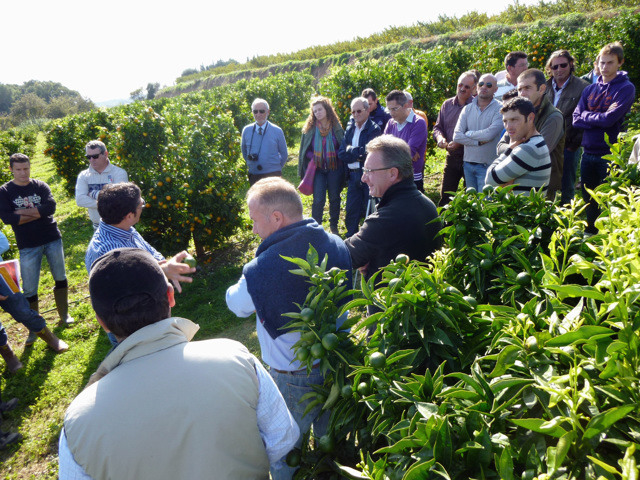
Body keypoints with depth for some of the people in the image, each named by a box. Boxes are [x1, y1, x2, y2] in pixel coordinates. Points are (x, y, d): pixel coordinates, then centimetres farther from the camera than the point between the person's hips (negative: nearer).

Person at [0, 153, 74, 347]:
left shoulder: (41, 186, 2)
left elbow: (51, 207, -15)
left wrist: (23, 211, -15)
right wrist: (37, 213, -13)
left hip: (52, 239, 2)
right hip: (27, 246, -1)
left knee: (60, 278, 12)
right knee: (29, 288, 0)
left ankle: (64, 315, 30)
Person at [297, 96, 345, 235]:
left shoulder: (336, 127, 3)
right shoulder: (309, 129, 3)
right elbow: (305, 150, 10)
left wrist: (335, 156, -1)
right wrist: (314, 157, 0)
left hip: (334, 168, 1)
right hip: (317, 169, -1)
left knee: (334, 198, 8)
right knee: (318, 200, -8)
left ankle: (334, 226, 25)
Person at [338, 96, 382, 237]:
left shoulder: (374, 129, -6)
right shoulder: (350, 128, 11)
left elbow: (368, 152, -17)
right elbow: (341, 153, 4)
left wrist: (350, 150, -5)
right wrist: (358, 155, -11)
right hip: (353, 175, 5)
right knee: (351, 210, 10)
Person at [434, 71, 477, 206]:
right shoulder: (447, 104, 10)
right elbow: (437, 127, 14)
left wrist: (460, 142, -22)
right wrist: (440, 138, -7)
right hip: (451, 158, 4)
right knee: (445, 195, 9)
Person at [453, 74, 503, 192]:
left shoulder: (499, 109, -5)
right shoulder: (468, 109, 8)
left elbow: (489, 134, -19)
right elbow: (457, 136, -3)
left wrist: (468, 134, -4)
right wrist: (479, 142, -12)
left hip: (487, 165, -5)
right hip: (468, 164, 5)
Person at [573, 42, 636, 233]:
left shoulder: (626, 88, -5)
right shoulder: (590, 89, 11)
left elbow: (609, 119, -18)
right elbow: (576, 119, -1)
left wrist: (586, 115, -4)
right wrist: (600, 117, -12)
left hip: (609, 154, -5)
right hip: (588, 153, 5)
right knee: (589, 199, 15)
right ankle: (590, 232, 29)